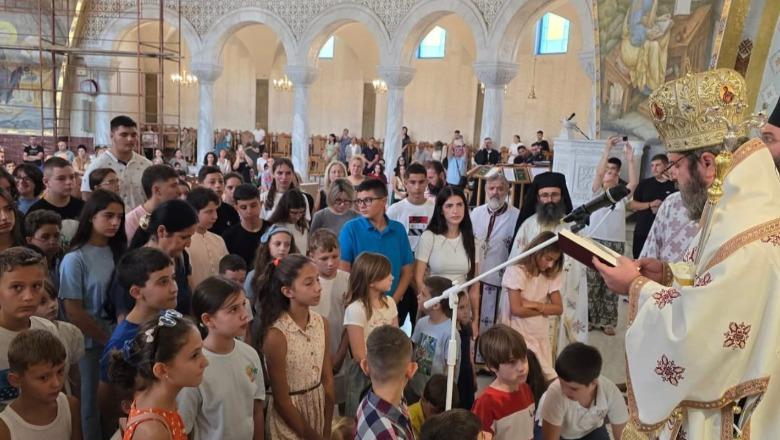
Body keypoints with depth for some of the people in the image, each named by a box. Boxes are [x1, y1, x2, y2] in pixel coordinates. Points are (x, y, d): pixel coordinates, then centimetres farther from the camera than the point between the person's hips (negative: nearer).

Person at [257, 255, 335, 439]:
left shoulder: (322, 323, -7)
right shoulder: (276, 335, -23)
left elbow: (327, 379, 1)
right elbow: (282, 400, -16)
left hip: (320, 405, 5)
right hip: (290, 417, -5)